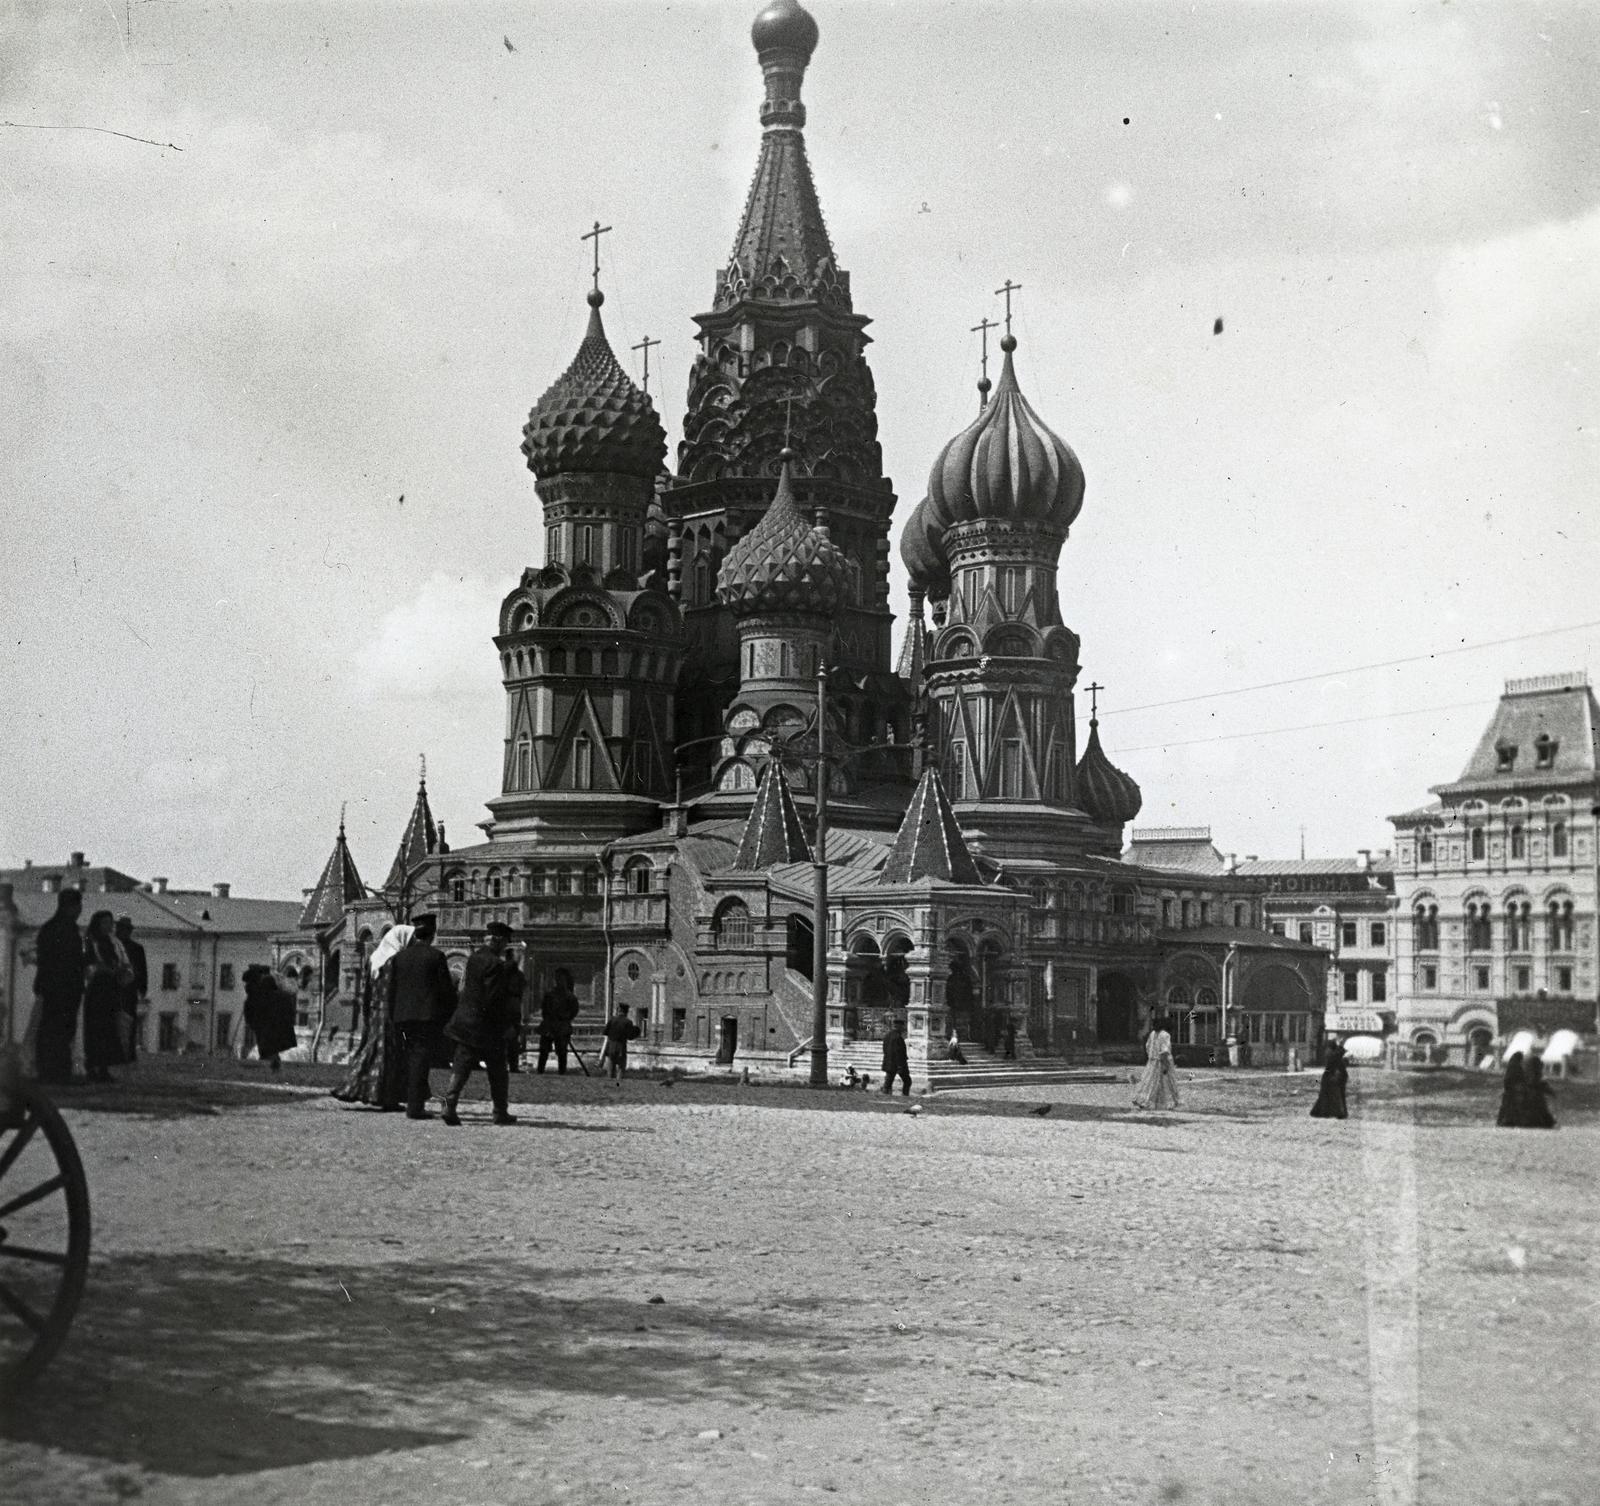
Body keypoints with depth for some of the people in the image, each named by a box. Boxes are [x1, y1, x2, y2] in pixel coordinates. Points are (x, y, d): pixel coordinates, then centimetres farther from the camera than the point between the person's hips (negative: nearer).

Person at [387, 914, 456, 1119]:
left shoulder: (399, 956, 7)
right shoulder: (436, 956, -6)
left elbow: (392, 989, 9)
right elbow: (447, 989, -5)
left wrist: (394, 1018, 16)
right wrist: (450, 1016, 7)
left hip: (404, 1015, 5)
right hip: (428, 1014, -5)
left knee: (412, 1058, 15)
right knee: (422, 1058, -4)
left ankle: (412, 1103, 19)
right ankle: (415, 1107, -7)